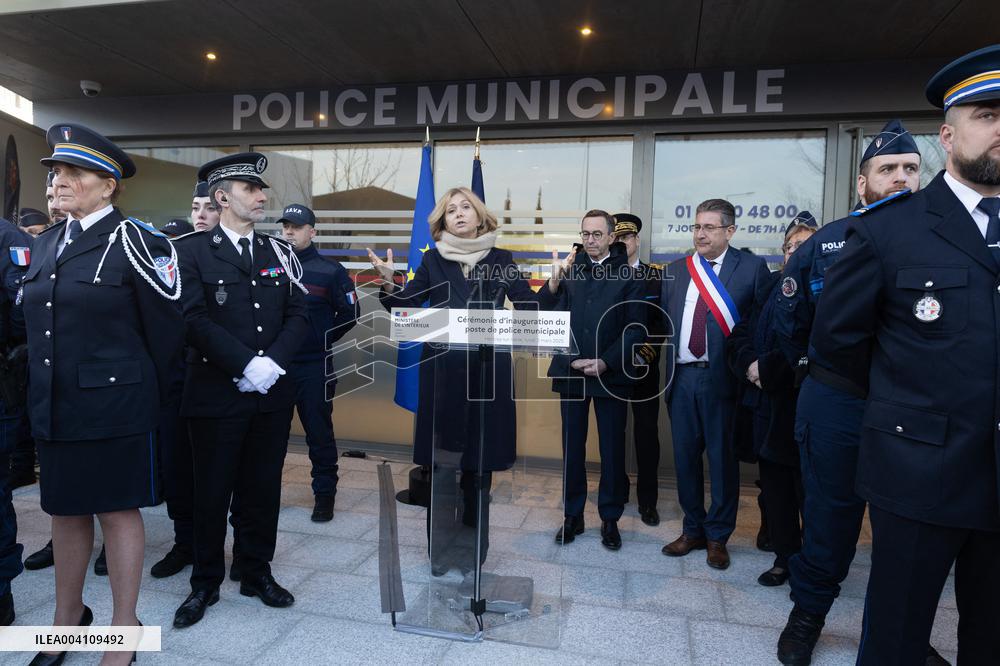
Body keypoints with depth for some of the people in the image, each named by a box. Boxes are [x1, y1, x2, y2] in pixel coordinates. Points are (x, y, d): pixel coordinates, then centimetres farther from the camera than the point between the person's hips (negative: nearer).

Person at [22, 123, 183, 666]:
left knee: (118, 509, 4)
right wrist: (38, 391, 14)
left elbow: (166, 327, -8)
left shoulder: (134, 242, -10)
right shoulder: (44, 244, 11)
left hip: (113, 404, -6)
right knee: (65, 509, 17)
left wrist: (146, 392, 1)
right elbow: (37, 322, 18)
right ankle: (68, 616, 35)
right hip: (53, 405, 6)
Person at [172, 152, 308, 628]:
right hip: (216, 393, -3)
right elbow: (195, 319, -13)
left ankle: (257, 573, 29)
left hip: (273, 392, 4)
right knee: (212, 492, 8)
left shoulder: (279, 251, 9)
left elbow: (298, 315, 3)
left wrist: (273, 362, -11)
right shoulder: (192, 250, -2)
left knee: (263, 489, 12)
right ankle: (205, 583, 26)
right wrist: (246, 364, -18)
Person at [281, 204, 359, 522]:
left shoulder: (330, 270, -2)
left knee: (319, 430, 4)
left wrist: (323, 339, 2)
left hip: (314, 366, -3)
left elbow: (350, 312, 1)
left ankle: (325, 494, 16)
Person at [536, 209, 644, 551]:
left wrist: (606, 362, -14)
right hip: (570, 371, 2)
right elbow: (543, 312, -3)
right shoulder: (569, 268, 5)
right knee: (572, 447, 11)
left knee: (612, 449, 8)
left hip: (611, 374, -2)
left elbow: (635, 328, -4)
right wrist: (554, 282, -20)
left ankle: (610, 519, 23)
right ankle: (572, 516, 25)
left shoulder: (629, 274, -2)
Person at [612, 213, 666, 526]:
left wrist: (646, 352, -12)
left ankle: (647, 501, 11)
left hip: (644, 367, 0)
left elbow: (663, 319, -1)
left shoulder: (657, 275, 4)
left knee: (647, 432, 1)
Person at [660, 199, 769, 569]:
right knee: (685, 456, 12)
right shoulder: (676, 271, 11)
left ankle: (717, 537, 25)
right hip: (682, 377, 4)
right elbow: (664, 320, 11)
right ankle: (693, 530, 30)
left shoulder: (751, 268, -1)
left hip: (722, 378, -3)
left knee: (722, 458, 7)